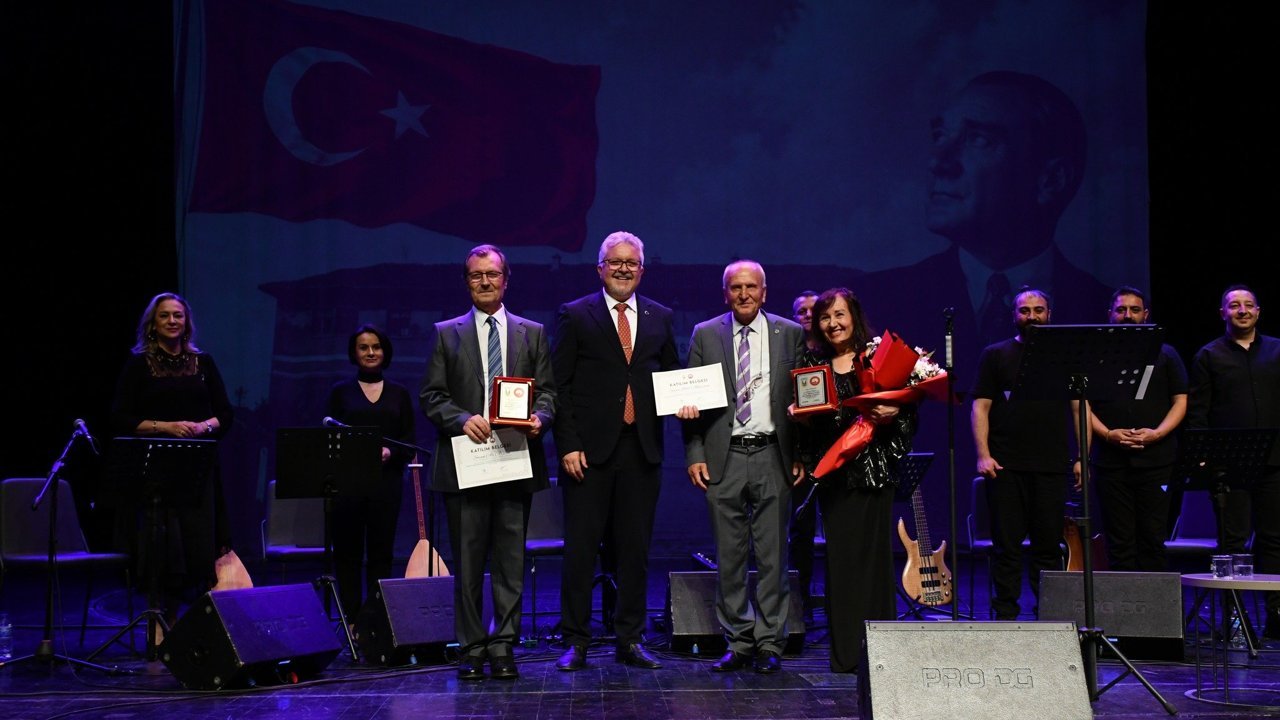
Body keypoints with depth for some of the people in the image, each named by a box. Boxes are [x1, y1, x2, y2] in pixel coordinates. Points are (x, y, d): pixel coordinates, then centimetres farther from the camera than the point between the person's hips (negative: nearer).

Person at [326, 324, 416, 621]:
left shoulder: (399, 393, 11)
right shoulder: (340, 391, 8)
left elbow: (410, 442, 8)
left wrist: (390, 452, -12)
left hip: (386, 481, 1)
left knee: (381, 553, 2)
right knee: (347, 553, 0)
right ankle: (351, 621, 7)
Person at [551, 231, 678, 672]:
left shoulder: (660, 318, 12)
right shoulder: (575, 316, 1)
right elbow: (560, 386, -2)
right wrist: (568, 445, -10)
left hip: (642, 449, 3)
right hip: (590, 451, -3)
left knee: (636, 549, 9)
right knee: (581, 548, 0)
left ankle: (631, 640, 18)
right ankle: (576, 642, 9)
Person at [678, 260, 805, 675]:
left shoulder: (790, 335, 7)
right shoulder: (705, 335, 7)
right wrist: (695, 455, -2)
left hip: (773, 456, 0)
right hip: (724, 458, 1)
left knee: (773, 557, 3)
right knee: (729, 558, 4)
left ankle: (769, 644, 11)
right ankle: (738, 643, 14)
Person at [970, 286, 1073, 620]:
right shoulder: (995, 355, 9)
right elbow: (980, 406, 4)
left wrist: (1083, 457, 3)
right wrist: (983, 454, -7)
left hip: (1052, 466, 1)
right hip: (1005, 466, -1)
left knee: (1048, 545, 4)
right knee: (1007, 546, 1)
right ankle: (1005, 616, 8)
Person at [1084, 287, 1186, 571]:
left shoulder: (1166, 355, 12)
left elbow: (1180, 402, 8)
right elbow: (1084, 405, 7)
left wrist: (1156, 433, -8)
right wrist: (1108, 434, -10)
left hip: (1155, 460, 0)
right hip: (1110, 460, 0)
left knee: (1153, 539, -2)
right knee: (1119, 542, 0)